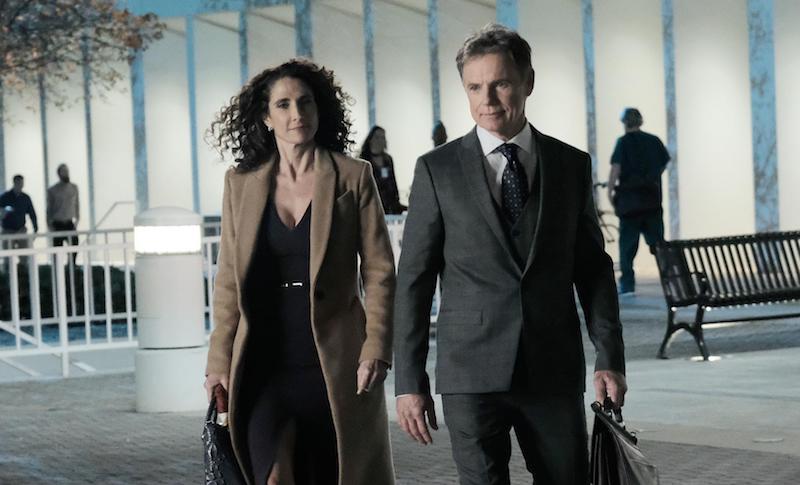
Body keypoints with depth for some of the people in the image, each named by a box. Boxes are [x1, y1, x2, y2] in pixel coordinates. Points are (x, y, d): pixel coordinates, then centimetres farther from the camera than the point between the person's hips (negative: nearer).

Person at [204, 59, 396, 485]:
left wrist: (375, 350, -9)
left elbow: (379, 271, 0)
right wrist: (219, 362, 6)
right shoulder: (241, 183, 8)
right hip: (266, 367, 1)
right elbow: (229, 281, 10)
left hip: (335, 366, -1)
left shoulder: (353, 177, 1)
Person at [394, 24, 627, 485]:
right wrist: (409, 380, -3)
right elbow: (414, 281, 1)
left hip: (555, 372, 2)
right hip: (471, 373, -2)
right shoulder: (438, 170, 1)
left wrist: (611, 359, 1)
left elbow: (594, 269, 10)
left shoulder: (572, 165, 7)